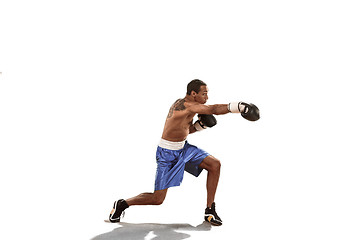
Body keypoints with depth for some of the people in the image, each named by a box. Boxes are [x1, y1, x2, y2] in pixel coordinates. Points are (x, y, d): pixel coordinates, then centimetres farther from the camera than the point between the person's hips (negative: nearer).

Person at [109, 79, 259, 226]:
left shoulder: (184, 103, 4)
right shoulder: (186, 105, -25)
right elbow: (214, 109, -34)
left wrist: (200, 125, -3)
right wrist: (241, 107, -35)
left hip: (183, 147, 9)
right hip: (167, 154, -9)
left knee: (215, 165, -5)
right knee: (157, 199, -6)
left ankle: (210, 210, 5)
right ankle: (122, 204, 19)